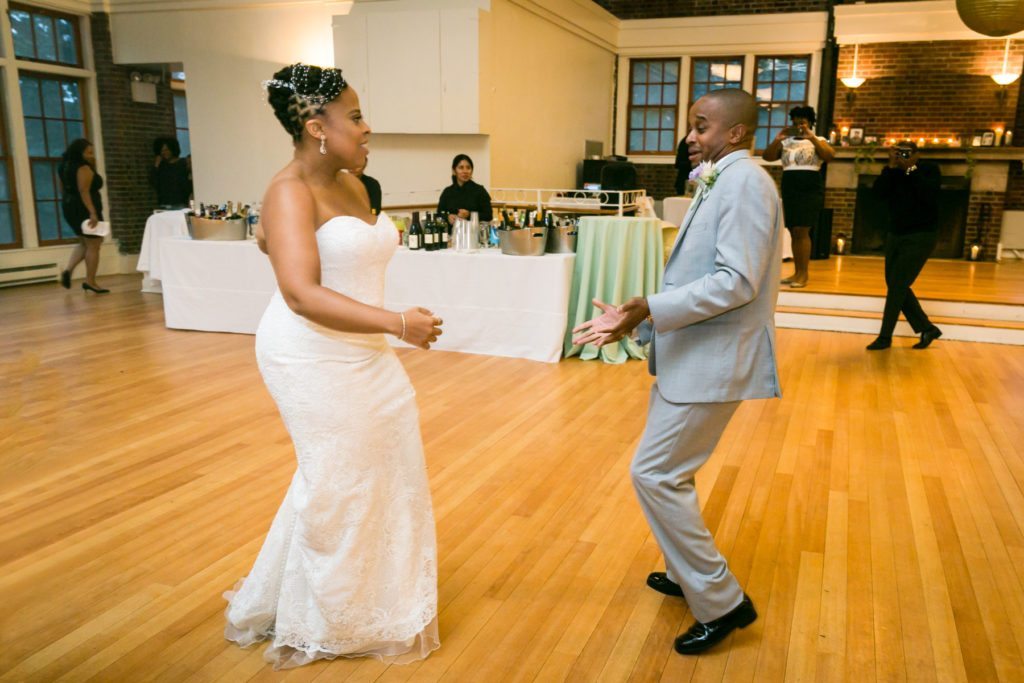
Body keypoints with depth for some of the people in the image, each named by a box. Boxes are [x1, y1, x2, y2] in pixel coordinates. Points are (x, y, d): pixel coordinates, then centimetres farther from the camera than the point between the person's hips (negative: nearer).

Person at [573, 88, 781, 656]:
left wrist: (648, 308, -26)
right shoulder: (719, 183, 15)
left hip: (712, 360, -10)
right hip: (689, 354, 10)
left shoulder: (744, 181, -15)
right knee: (668, 471, 18)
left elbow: (737, 281, -24)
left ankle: (721, 602, 7)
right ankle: (688, 571, 37)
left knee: (655, 475, -7)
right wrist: (636, 318, 10)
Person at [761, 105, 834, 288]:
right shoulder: (786, 142, 11)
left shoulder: (817, 141, 1)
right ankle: (797, 273, 13)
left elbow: (830, 156, -16)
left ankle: (804, 274, -7)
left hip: (811, 191, -5)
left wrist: (812, 137, -24)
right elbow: (767, 157, 3)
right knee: (794, 232, 7)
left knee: (802, 231, -11)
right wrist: (776, 140, -13)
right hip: (789, 191, 5)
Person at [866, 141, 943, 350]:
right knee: (896, 286, 7)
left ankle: (885, 337, -1)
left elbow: (928, 195, -23)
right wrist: (891, 166, -16)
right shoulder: (894, 172, 6)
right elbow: (878, 192, -11)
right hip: (895, 235, 6)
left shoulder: (930, 169, -6)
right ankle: (927, 328, 20)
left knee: (896, 287, -9)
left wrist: (911, 169, -20)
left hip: (921, 237, -6)